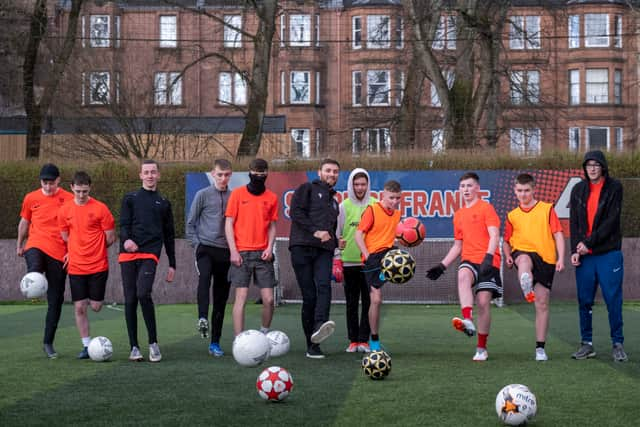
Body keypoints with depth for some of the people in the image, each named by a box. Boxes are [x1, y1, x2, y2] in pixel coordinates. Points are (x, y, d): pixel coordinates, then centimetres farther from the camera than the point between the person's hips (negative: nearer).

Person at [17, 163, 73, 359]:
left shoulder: (69, 199, 0)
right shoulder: (31, 198, 7)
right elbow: (24, 222, 22)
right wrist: (20, 245, 29)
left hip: (59, 253, 0)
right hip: (35, 246, 1)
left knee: (56, 300, 3)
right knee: (35, 269, -41)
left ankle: (48, 342, 12)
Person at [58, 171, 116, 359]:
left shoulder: (100, 209, -8)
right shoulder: (65, 210, 2)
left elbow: (111, 238, -1)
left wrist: (93, 250, 7)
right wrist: (74, 252, 7)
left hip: (98, 266, -2)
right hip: (76, 267, 2)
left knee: (96, 306, 2)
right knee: (79, 308, 0)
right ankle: (86, 345, 11)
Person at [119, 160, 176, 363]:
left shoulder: (164, 203, 18)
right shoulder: (130, 198, 14)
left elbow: (169, 235, 21)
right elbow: (123, 224, 2)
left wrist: (172, 264, 17)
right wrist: (126, 239, -21)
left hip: (150, 254, -1)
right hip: (128, 254, 1)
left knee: (143, 294, -22)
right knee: (130, 300, 0)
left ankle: (153, 342, -11)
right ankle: (134, 347, 8)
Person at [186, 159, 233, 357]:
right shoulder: (203, 195, 2)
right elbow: (190, 223, 5)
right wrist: (197, 244, -5)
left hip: (226, 252, 3)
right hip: (205, 248, -3)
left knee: (221, 299, 5)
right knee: (204, 277, -35)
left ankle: (215, 342, 12)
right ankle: (202, 319, -44)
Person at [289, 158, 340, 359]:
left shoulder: (333, 201, 30)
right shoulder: (307, 189, 10)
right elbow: (296, 212, -5)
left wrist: (332, 241, 19)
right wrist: (315, 231, -12)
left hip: (324, 250, 4)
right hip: (302, 247, -4)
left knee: (324, 285, -24)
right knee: (309, 295, -6)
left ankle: (319, 326, -45)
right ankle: (312, 344, -1)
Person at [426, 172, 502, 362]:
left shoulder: (486, 208, 1)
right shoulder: (458, 214, 19)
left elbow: (494, 235, -11)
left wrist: (488, 257, -26)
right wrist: (442, 266, 17)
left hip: (488, 261, -4)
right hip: (469, 259, 4)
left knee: (483, 302, -9)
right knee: (463, 275, -33)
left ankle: (482, 348, 5)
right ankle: (468, 320, -48)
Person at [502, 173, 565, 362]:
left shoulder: (547, 209, 7)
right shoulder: (512, 215, 15)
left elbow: (558, 234, 2)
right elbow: (506, 241, 23)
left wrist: (561, 258, -9)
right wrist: (508, 256, 3)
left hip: (546, 258, -1)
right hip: (523, 252, 1)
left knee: (542, 305, 0)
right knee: (524, 260, -40)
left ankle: (540, 348, 10)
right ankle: (527, 290, -71)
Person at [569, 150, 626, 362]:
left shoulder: (614, 187, -1)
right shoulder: (578, 190, 9)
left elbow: (611, 220, -9)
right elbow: (573, 222, 7)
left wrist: (589, 243, -13)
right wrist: (575, 250, -4)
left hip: (608, 252, -3)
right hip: (584, 255, 3)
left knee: (613, 299, -2)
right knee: (584, 301, 5)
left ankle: (618, 344, 5)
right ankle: (587, 344, 12)